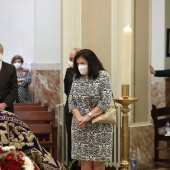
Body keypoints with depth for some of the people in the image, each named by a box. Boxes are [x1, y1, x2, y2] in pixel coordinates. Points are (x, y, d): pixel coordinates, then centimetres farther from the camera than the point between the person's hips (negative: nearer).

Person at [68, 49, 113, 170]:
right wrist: (79, 117, -13)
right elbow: (71, 101, 4)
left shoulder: (103, 76, -7)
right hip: (80, 127, 4)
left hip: (99, 127, -4)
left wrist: (88, 117, -19)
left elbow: (105, 102, -15)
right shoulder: (77, 77, 7)